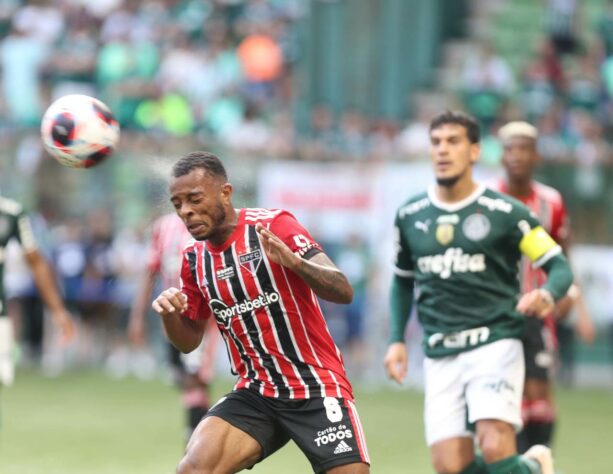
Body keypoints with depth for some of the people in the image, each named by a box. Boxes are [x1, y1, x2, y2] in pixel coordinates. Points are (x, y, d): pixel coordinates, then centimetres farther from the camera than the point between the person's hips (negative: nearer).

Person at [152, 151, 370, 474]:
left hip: (317, 388, -4)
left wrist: (295, 262, -36)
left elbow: (343, 292, -17)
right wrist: (169, 315, -5)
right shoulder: (194, 259, 7)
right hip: (255, 394, 4)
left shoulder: (273, 226, -9)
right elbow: (189, 341, 17)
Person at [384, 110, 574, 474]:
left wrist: (547, 294, -24)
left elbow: (560, 267, -2)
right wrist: (397, 339, 11)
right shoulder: (410, 216, 9)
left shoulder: (504, 212, -3)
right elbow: (403, 280, 23)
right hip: (440, 357, 4)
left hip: (495, 345, -4)